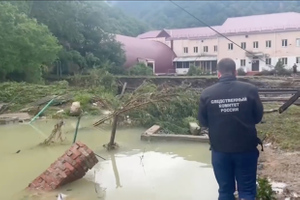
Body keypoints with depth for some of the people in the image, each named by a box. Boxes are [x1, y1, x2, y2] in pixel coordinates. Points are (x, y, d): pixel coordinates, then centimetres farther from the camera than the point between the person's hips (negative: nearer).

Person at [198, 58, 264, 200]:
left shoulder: (207, 94, -9)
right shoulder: (250, 90, -10)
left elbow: (203, 122, 1)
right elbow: (258, 117, 2)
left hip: (220, 150, 1)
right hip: (246, 149, -1)